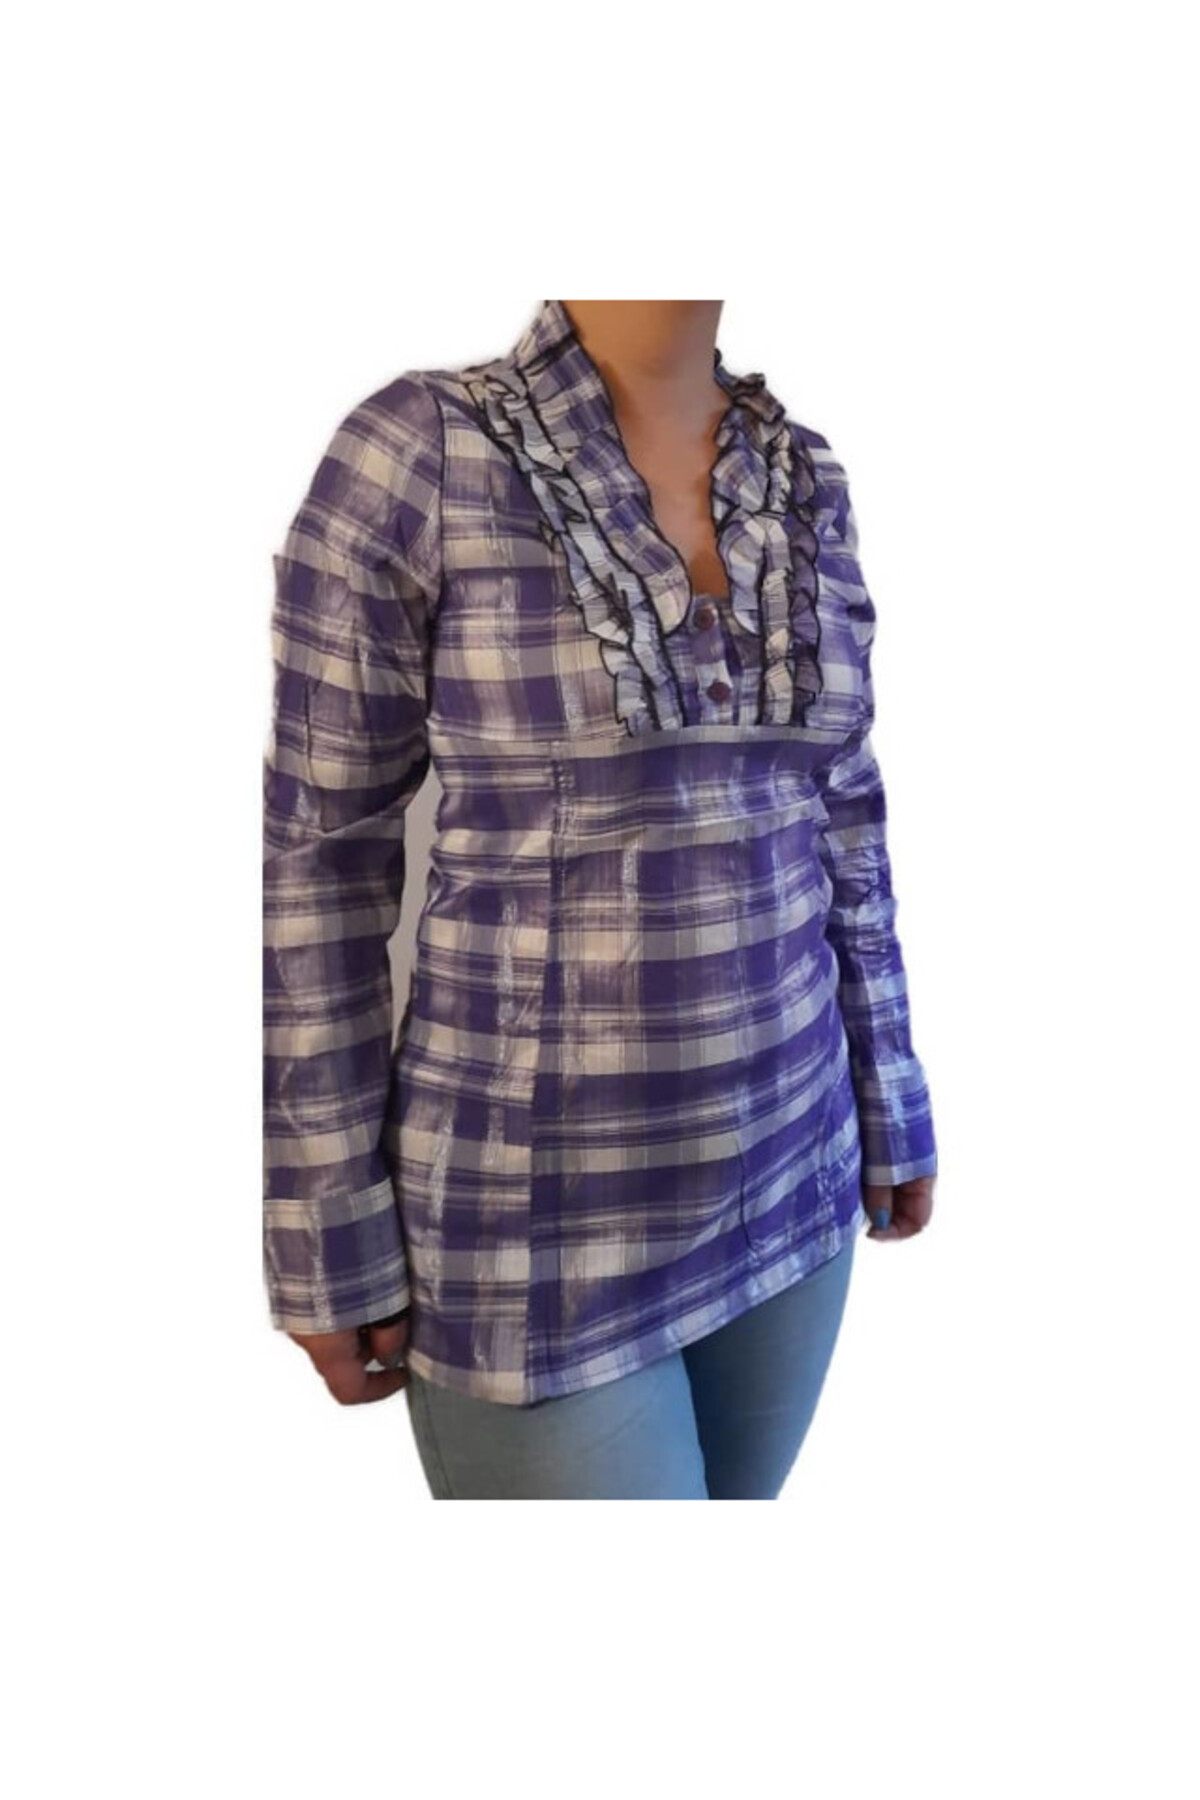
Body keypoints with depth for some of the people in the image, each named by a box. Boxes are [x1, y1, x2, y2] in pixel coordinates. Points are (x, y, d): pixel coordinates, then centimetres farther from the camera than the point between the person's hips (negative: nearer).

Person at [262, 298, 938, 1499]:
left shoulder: (802, 480, 3)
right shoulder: (410, 453, -14)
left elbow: (835, 814, 10)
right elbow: (313, 856, -12)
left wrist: (888, 1107, 14)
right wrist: (328, 1233, -9)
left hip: (775, 1159, 6)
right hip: (541, 1206, -5)